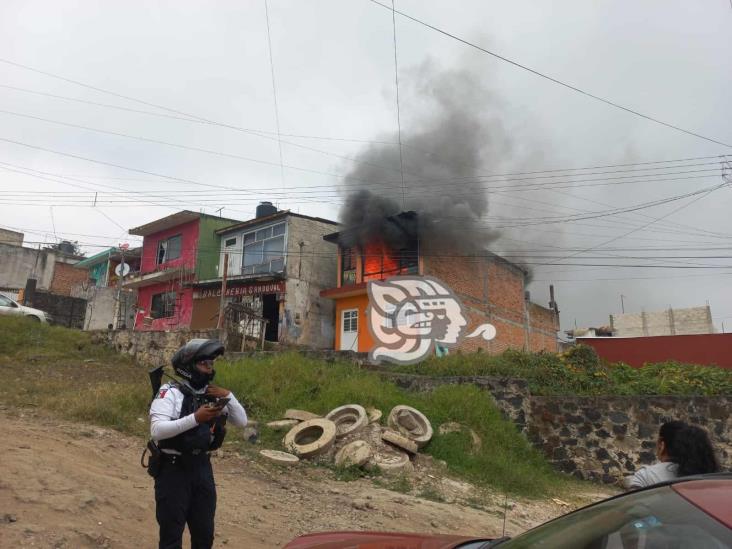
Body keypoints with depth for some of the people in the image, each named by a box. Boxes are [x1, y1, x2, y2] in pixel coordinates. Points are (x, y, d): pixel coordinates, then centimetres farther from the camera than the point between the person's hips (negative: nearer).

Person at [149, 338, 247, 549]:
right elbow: (157, 430, -26)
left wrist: (228, 396, -11)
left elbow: (242, 422, 4)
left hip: (202, 466, 6)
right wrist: (195, 418, -33)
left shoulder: (213, 394, 4)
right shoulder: (171, 392, -15)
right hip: (173, 468, -6)